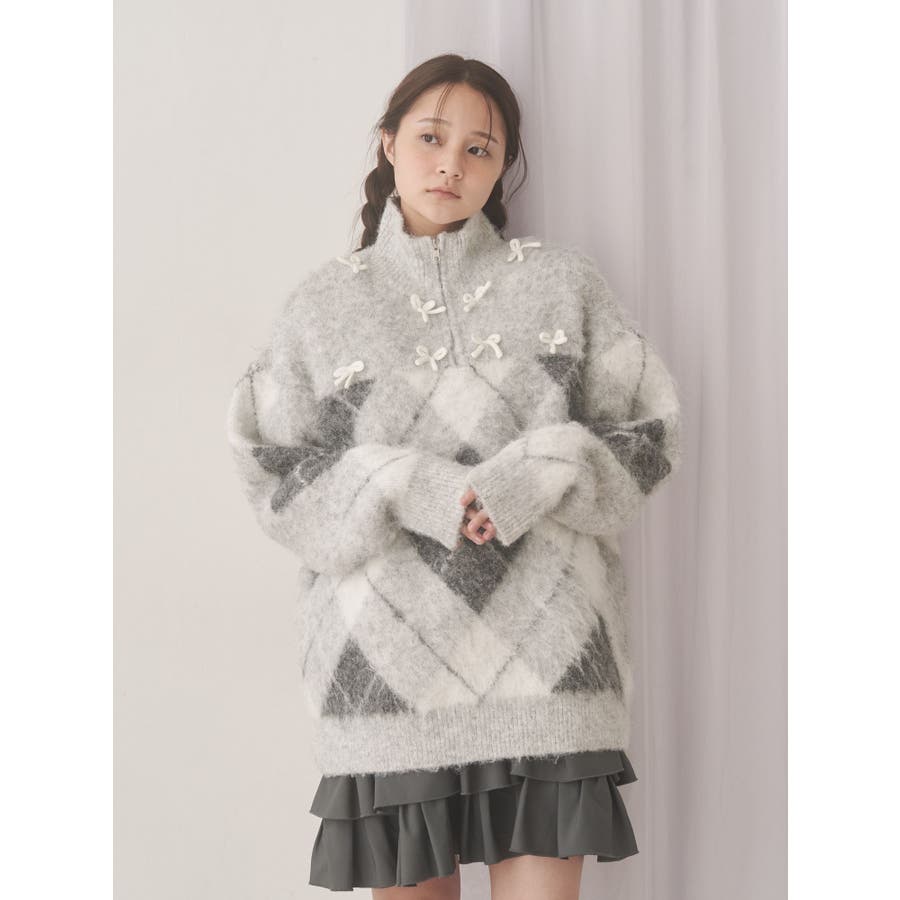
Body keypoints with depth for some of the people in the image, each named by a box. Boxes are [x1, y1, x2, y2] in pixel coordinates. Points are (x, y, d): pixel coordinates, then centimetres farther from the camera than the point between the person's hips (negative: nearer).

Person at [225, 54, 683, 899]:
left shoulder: (561, 280, 10)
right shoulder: (324, 304, 9)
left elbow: (649, 431, 7)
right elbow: (274, 476, 4)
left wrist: (532, 480, -10)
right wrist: (408, 491, -12)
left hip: (544, 652, 0)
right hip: (388, 663, 0)